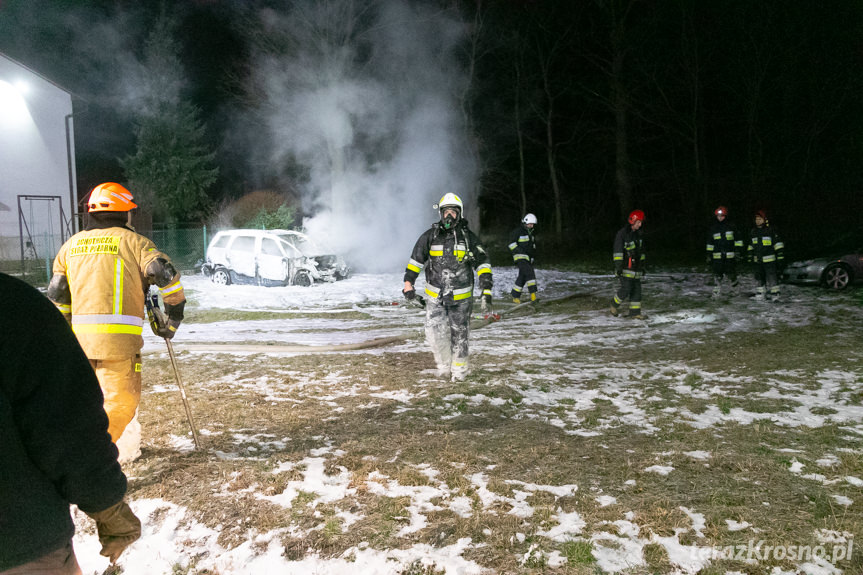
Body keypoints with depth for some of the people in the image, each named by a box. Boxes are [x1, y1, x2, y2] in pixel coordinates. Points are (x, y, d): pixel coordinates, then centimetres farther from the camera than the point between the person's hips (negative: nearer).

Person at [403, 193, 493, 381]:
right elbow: (416, 259, 8)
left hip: (461, 296, 0)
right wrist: (408, 283, -2)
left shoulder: (468, 237, -2)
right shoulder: (430, 236, 0)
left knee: (459, 334, 7)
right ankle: (444, 364, 14)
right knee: (435, 331, -8)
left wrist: (487, 291, -10)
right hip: (435, 295, 0)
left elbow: (482, 263, -1)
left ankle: (459, 368, 24)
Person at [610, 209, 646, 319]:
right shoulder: (622, 234, -9)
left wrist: (642, 267, 24)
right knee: (625, 290, -12)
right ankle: (614, 305, 12)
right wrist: (618, 266, -17)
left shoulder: (638, 234, 15)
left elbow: (641, 252, 24)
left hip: (636, 269, 7)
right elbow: (618, 251, -13)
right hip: (625, 269, -7)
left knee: (637, 290, 5)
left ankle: (635, 312, 11)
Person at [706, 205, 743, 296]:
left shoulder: (731, 227, 4)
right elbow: (710, 243, 15)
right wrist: (709, 255, 11)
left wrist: (738, 250, -2)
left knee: (731, 273, 4)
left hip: (730, 255, -1)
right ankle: (717, 292, 1)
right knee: (717, 275, -4)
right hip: (717, 256, 2)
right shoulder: (713, 228, 10)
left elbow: (738, 239, 8)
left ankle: (734, 289, 25)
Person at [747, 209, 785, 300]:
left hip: (769, 260, -5)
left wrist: (780, 256, -10)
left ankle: (775, 295, 4)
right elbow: (750, 246, 22)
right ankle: (761, 295, 19)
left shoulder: (771, 231, -5)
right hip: (757, 261, 5)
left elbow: (778, 244, -5)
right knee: (760, 278, 10)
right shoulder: (753, 232, 12)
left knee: (772, 277, -4)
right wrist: (749, 257, 20)